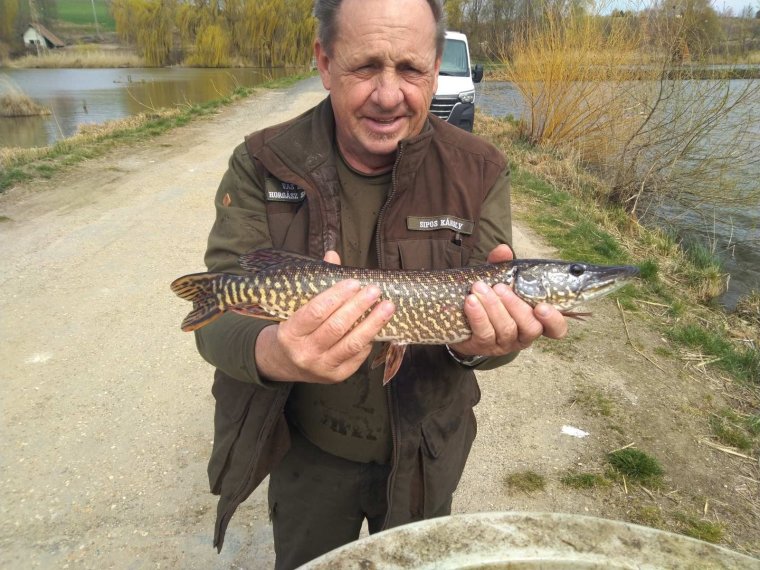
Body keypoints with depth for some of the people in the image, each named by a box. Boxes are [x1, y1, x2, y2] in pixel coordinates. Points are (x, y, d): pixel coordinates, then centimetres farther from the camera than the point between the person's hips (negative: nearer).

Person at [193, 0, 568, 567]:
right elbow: (219, 318, -21)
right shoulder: (262, 165, -16)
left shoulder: (479, 173, -14)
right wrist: (273, 352, -44)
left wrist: (474, 342, -39)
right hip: (307, 449, 0)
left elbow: (491, 315, -14)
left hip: (425, 448, 1)